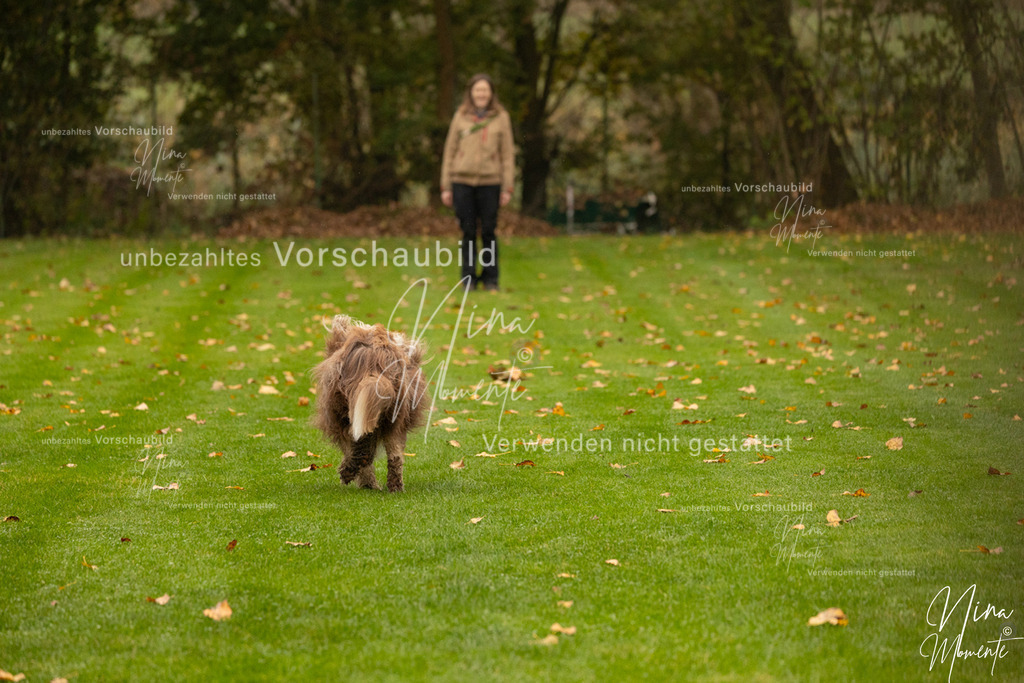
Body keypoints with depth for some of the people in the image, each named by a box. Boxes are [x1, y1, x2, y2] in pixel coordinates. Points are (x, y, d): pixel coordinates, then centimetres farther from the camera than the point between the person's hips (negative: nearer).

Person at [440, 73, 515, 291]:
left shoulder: (501, 117, 6)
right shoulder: (461, 116, 8)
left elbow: (507, 154, 6)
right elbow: (450, 151, 10)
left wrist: (507, 188, 0)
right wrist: (445, 186, 6)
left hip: (489, 182, -1)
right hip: (462, 181, 1)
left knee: (488, 231, 0)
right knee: (468, 232, 1)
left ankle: (490, 278, 10)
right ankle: (469, 278, 9)